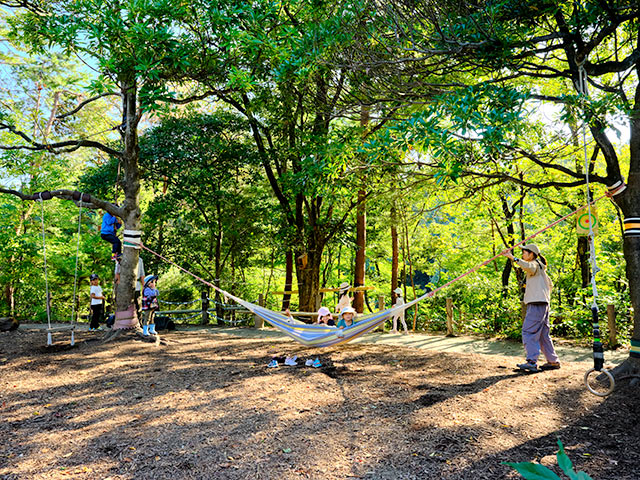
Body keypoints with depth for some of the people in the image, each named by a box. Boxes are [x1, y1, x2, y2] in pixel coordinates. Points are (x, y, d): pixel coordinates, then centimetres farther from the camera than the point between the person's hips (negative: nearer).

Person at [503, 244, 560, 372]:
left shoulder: (535, 265, -5)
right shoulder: (540, 267, 25)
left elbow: (527, 266, -31)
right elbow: (550, 284, 31)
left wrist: (512, 257, -35)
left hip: (536, 304, -10)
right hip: (543, 304, 10)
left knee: (528, 331, -13)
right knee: (543, 333, 13)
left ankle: (532, 361, -18)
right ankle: (553, 361, 17)